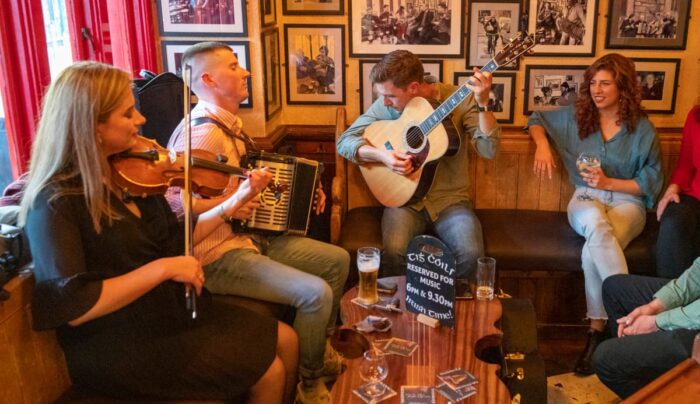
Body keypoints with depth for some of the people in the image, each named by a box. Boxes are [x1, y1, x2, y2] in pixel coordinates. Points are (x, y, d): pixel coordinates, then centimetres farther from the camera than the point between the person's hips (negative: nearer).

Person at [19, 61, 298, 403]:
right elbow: (72, 306, -28)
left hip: (173, 309, 8)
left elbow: (176, 240, 11)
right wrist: (161, 269, -27)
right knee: (269, 371, -7)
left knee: (286, 340, 7)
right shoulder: (55, 202, -21)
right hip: (118, 346, -8)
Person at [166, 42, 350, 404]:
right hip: (219, 255, -10)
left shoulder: (231, 123, 11)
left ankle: (318, 347, 29)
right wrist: (226, 208, -31)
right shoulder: (202, 132, -22)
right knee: (316, 293, -22)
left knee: (337, 260, 12)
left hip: (252, 236, 10)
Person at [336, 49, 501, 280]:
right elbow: (344, 141, 0)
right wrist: (380, 155, -16)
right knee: (394, 250, -29)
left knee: (471, 252, -27)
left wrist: (482, 104, -26)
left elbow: (489, 150, -14)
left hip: (450, 199, 0)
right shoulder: (386, 106, -2)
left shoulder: (460, 100, -7)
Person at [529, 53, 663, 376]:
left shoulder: (642, 129, -1)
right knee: (596, 223, -39)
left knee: (593, 251, -35)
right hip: (585, 199, 1)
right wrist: (542, 145, -1)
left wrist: (609, 182, -14)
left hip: (627, 202, -1)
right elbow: (537, 119, 20)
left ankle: (597, 331, -25)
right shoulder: (576, 116, 7)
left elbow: (652, 182, -1)